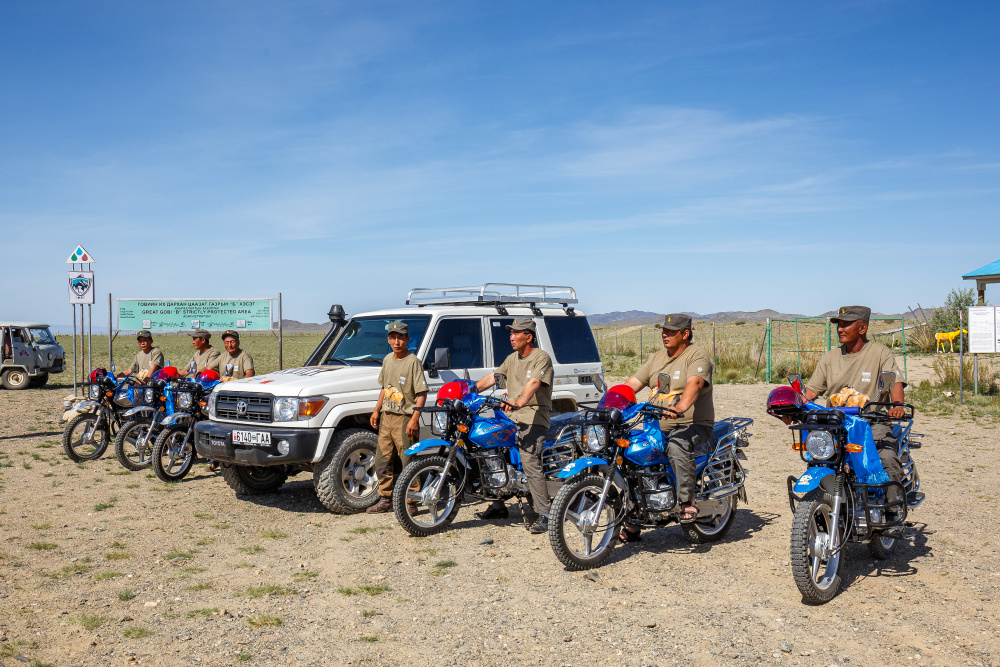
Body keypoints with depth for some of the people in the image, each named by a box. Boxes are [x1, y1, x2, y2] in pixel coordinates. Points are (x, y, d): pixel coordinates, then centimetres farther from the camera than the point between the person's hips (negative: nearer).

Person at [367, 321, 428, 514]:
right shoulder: (388, 359, 12)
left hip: (405, 419, -7)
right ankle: (385, 499, 23)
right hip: (386, 418, 8)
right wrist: (376, 410, 17)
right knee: (382, 460, 12)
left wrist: (414, 419, -20)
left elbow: (422, 393, -14)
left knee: (408, 462, -4)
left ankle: (410, 502, 5)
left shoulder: (413, 361, -11)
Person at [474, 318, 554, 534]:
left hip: (533, 417, -8)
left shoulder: (541, 357, -8)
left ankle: (544, 516, -14)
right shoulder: (512, 359, 19)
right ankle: (498, 506, 19)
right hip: (510, 417, 8)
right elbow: (493, 377, 17)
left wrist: (519, 402, -41)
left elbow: (533, 383, -25)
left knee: (530, 464, -18)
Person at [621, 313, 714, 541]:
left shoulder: (697, 356, -6)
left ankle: (687, 502, -25)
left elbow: (694, 384, -25)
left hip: (692, 425, -7)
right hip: (657, 427, 7)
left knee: (677, 448, -37)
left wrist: (680, 408, -43)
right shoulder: (656, 358, 17)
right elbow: (633, 383, 12)